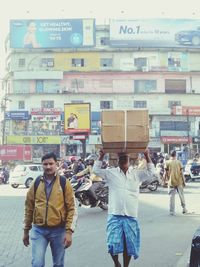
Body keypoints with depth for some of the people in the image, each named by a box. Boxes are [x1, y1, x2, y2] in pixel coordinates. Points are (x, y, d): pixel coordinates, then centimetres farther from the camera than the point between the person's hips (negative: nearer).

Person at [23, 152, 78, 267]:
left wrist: (69, 231, -12)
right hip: (39, 230, 1)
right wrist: (26, 230, 11)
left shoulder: (64, 183, -4)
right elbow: (29, 208, 10)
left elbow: (72, 209, -5)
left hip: (58, 230, -1)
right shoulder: (36, 184, 3)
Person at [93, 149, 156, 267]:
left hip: (131, 216, 1)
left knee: (128, 245, 9)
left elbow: (151, 172, 0)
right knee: (113, 245, -4)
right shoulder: (111, 172, 4)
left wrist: (147, 156, -8)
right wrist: (101, 156, -6)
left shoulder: (137, 173, 6)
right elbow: (96, 170, 4)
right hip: (115, 215, -1)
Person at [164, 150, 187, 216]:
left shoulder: (167, 162, -4)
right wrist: (183, 181, 6)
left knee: (172, 196, 3)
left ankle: (172, 211, 3)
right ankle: (184, 208, 22)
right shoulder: (179, 162, -3)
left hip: (171, 182, -1)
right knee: (181, 195, 15)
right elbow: (181, 173, -1)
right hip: (179, 182, 1)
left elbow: (166, 173, -2)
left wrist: (168, 179, 12)